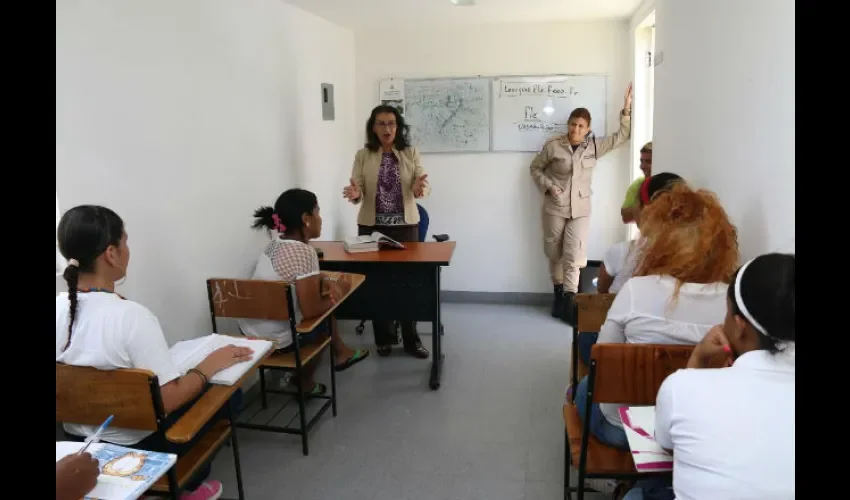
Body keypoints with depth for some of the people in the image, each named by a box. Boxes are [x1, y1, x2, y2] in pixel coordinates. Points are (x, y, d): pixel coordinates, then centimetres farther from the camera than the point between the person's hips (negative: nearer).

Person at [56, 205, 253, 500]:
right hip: (137, 447, -6)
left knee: (185, 385, 26)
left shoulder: (60, 309, -10)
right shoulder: (131, 316, -29)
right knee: (229, 394, 13)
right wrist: (210, 365, -10)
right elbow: (168, 401, -25)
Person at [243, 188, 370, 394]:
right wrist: (340, 291, -7)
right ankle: (304, 382, 36)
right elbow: (311, 310, -24)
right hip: (276, 339, -7)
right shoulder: (303, 251, -24)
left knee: (324, 300, 21)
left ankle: (341, 352, 39)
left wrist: (328, 283, -1)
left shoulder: (275, 243, 2)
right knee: (324, 319, 21)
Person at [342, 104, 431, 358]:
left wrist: (420, 189, -29)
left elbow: (424, 185, -5)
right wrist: (354, 194, -26)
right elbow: (358, 190, -2)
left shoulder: (411, 153, 2)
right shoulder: (363, 156, 2)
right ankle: (384, 338, 21)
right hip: (371, 226, 1)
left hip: (405, 225, 0)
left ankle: (411, 339, 15)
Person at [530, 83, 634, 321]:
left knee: (574, 256, -7)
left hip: (580, 209, 1)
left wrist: (626, 109, -4)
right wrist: (548, 186, -9)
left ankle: (568, 301, -4)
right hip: (555, 208, -1)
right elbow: (535, 168, 5)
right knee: (555, 254, 9)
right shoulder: (553, 146, -7)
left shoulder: (594, 146, 0)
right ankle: (559, 295, 26)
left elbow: (622, 136, 5)